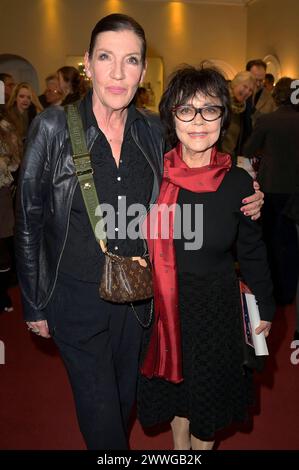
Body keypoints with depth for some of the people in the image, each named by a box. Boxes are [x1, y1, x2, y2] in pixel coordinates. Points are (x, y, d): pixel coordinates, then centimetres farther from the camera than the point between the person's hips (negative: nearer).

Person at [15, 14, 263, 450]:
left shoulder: (152, 131, -2)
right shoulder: (54, 127, -13)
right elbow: (28, 221, -8)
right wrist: (34, 304, -5)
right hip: (77, 296, -3)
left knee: (124, 396, 23)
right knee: (100, 408, 7)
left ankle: (115, 439, 53)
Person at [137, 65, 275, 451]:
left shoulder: (238, 183, -12)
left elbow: (252, 252, 1)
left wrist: (265, 306, 9)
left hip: (217, 307, -1)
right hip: (163, 305, 1)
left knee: (209, 389, 19)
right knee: (174, 387, 22)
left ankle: (201, 446, 47)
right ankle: (179, 447, 50)